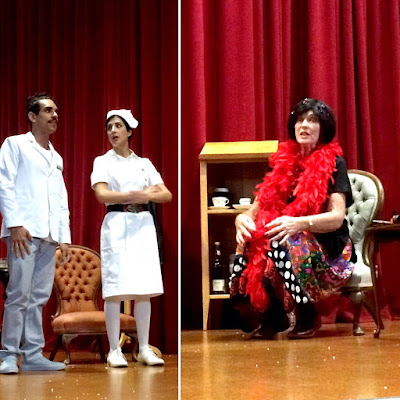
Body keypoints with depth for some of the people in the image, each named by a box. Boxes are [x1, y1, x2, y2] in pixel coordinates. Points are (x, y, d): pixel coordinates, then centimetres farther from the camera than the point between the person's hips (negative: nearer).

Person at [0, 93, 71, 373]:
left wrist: (65, 237, 13)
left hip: (50, 235, 6)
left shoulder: (56, 158, 24)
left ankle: (33, 354, 8)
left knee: (40, 296, 4)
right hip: (24, 231, -6)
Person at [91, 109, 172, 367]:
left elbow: (167, 194, 6)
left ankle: (144, 349, 9)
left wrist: (149, 195, -14)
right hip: (117, 223, -3)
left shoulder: (144, 163, 15)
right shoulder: (103, 162, 7)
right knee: (115, 288, -6)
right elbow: (102, 194, -10)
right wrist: (132, 195, -23)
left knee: (144, 289, 2)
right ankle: (114, 350, -1)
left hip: (143, 224, 3)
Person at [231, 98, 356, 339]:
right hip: (290, 236, 4)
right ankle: (272, 317, -8)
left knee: (283, 245, -34)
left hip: (327, 247, -4)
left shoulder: (333, 163, -3)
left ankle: (309, 316, -11)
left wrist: (298, 223, -34)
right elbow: (259, 208, 5)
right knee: (251, 245, -28)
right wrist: (242, 219, -21)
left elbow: (337, 217, -15)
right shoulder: (284, 162, 10)